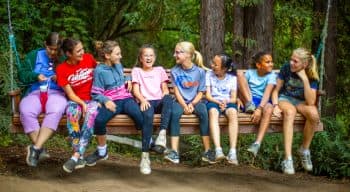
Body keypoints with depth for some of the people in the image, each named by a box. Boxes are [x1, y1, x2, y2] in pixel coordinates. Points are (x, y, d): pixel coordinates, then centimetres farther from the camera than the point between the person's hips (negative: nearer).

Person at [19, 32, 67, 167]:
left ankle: (35, 148, -37)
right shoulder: (34, 55, 15)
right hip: (34, 92, 1)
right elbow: (22, 74, 10)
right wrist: (36, 76, -9)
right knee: (26, 111, -34)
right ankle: (40, 149, -25)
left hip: (56, 93, -1)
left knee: (55, 111, -38)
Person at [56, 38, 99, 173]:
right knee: (71, 112, -37)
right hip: (76, 101, 0)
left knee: (91, 112, -35)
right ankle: (80, 157, -33)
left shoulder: (89, 58, 0)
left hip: (92, 99, 1)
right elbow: (70, 94, -8)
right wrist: (82, 104, -24)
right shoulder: (62, 69, -5)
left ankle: (76, 156, -38)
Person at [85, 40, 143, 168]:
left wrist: (127, 80, 13)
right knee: (99, 120, -35)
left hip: (125, 99, 3)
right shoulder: (99, 71, -3)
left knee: (140, 116, -31)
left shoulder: (118, 65, 13)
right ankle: (102, 151, -9)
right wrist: (106, 101, -24)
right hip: (111, 102, -3)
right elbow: (96, 93, -4)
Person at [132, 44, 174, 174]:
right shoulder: (136, 71, 18)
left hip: (159, 101, 2)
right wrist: (142, 99, -15)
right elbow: (136, 90, 6)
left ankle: (162, 134, -43)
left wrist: (165, 98, -7)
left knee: (168, 99, -36)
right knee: (148, 116, -38)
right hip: (146, 102, -2)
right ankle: (145, 156, -39)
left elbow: (165, 89, 16)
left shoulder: (160, 70, 25)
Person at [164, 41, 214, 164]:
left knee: (203, 111, -33)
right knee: (174, 113, -33)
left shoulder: (200, 71, -1)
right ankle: (174, 152, -36)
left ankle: (207, 152, -30)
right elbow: (176, 91, -2)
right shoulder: (175, 71, 1)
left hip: (195, 102, 0)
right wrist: (184, 106, -17)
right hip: (181, 101, 0)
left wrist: (192, 104, -16)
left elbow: (200, 93, 1)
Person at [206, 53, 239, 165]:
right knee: (213, 112, -38)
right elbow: (208, 95, 4)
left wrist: (226, 101, -15)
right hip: (213, 102, 0)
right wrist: (218, 102, -13)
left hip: (228, 102, 1)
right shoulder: (209, 75, 10)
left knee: (233, 112, -36)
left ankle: (232, 152, -43)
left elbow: (233, 98, 7)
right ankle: (218, 150, -51)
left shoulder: (232, 77, 11)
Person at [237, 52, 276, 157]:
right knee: (240, 75, -13)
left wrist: (259, 108, -31)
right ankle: (249, 104, -24)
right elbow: (240, 86, 3)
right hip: (248, 101, 1)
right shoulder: (250, 73, 8)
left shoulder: (271, 75, -1)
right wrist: (239, 98, -20)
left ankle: (257, 143, -46)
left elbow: (267, 93, -16)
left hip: (262, 101, -1)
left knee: (269, 108, -41)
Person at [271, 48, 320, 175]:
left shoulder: (312, 76, -11)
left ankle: (304, 150, -9)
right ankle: (288, 159, -46)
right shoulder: (286, 68, -12)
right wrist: (276, 106, -19)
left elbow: (311, 102, -21)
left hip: (301, 102, 1)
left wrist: (305, 79, -27)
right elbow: (276, 90, -2)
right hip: (285, 98, -1)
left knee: (314, 114, -34)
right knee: (290, 112, -39)